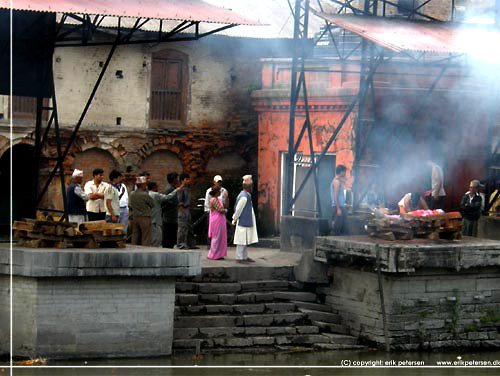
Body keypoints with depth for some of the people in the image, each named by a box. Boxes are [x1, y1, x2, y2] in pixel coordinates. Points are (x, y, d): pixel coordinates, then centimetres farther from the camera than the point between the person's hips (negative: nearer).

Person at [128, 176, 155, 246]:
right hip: (145, 218, -6)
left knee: (135, 238, 9)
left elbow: (129, 206, 10)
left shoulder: (132, 195, 3)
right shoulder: (145, 195, -15)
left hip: (134, 218, 6)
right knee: (146, 238, -2)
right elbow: (152, 204, -3)